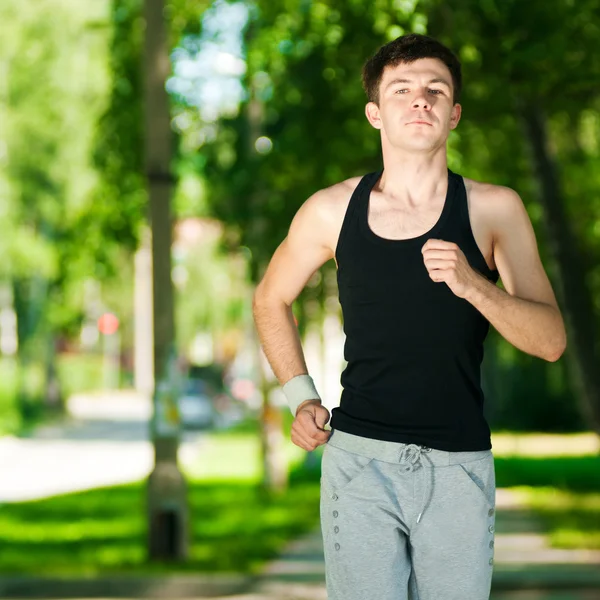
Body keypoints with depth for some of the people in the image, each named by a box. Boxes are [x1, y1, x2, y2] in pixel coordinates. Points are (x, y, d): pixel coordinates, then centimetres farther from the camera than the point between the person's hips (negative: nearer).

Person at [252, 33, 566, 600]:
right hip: (360, 460, 0)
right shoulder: (332, 211, 2)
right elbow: (271, 299, 20)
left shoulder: (494, 209, 0)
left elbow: (551, 340, -5)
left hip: (459, 466, 0)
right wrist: (300, 396, 9)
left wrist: (471, 284, -21)